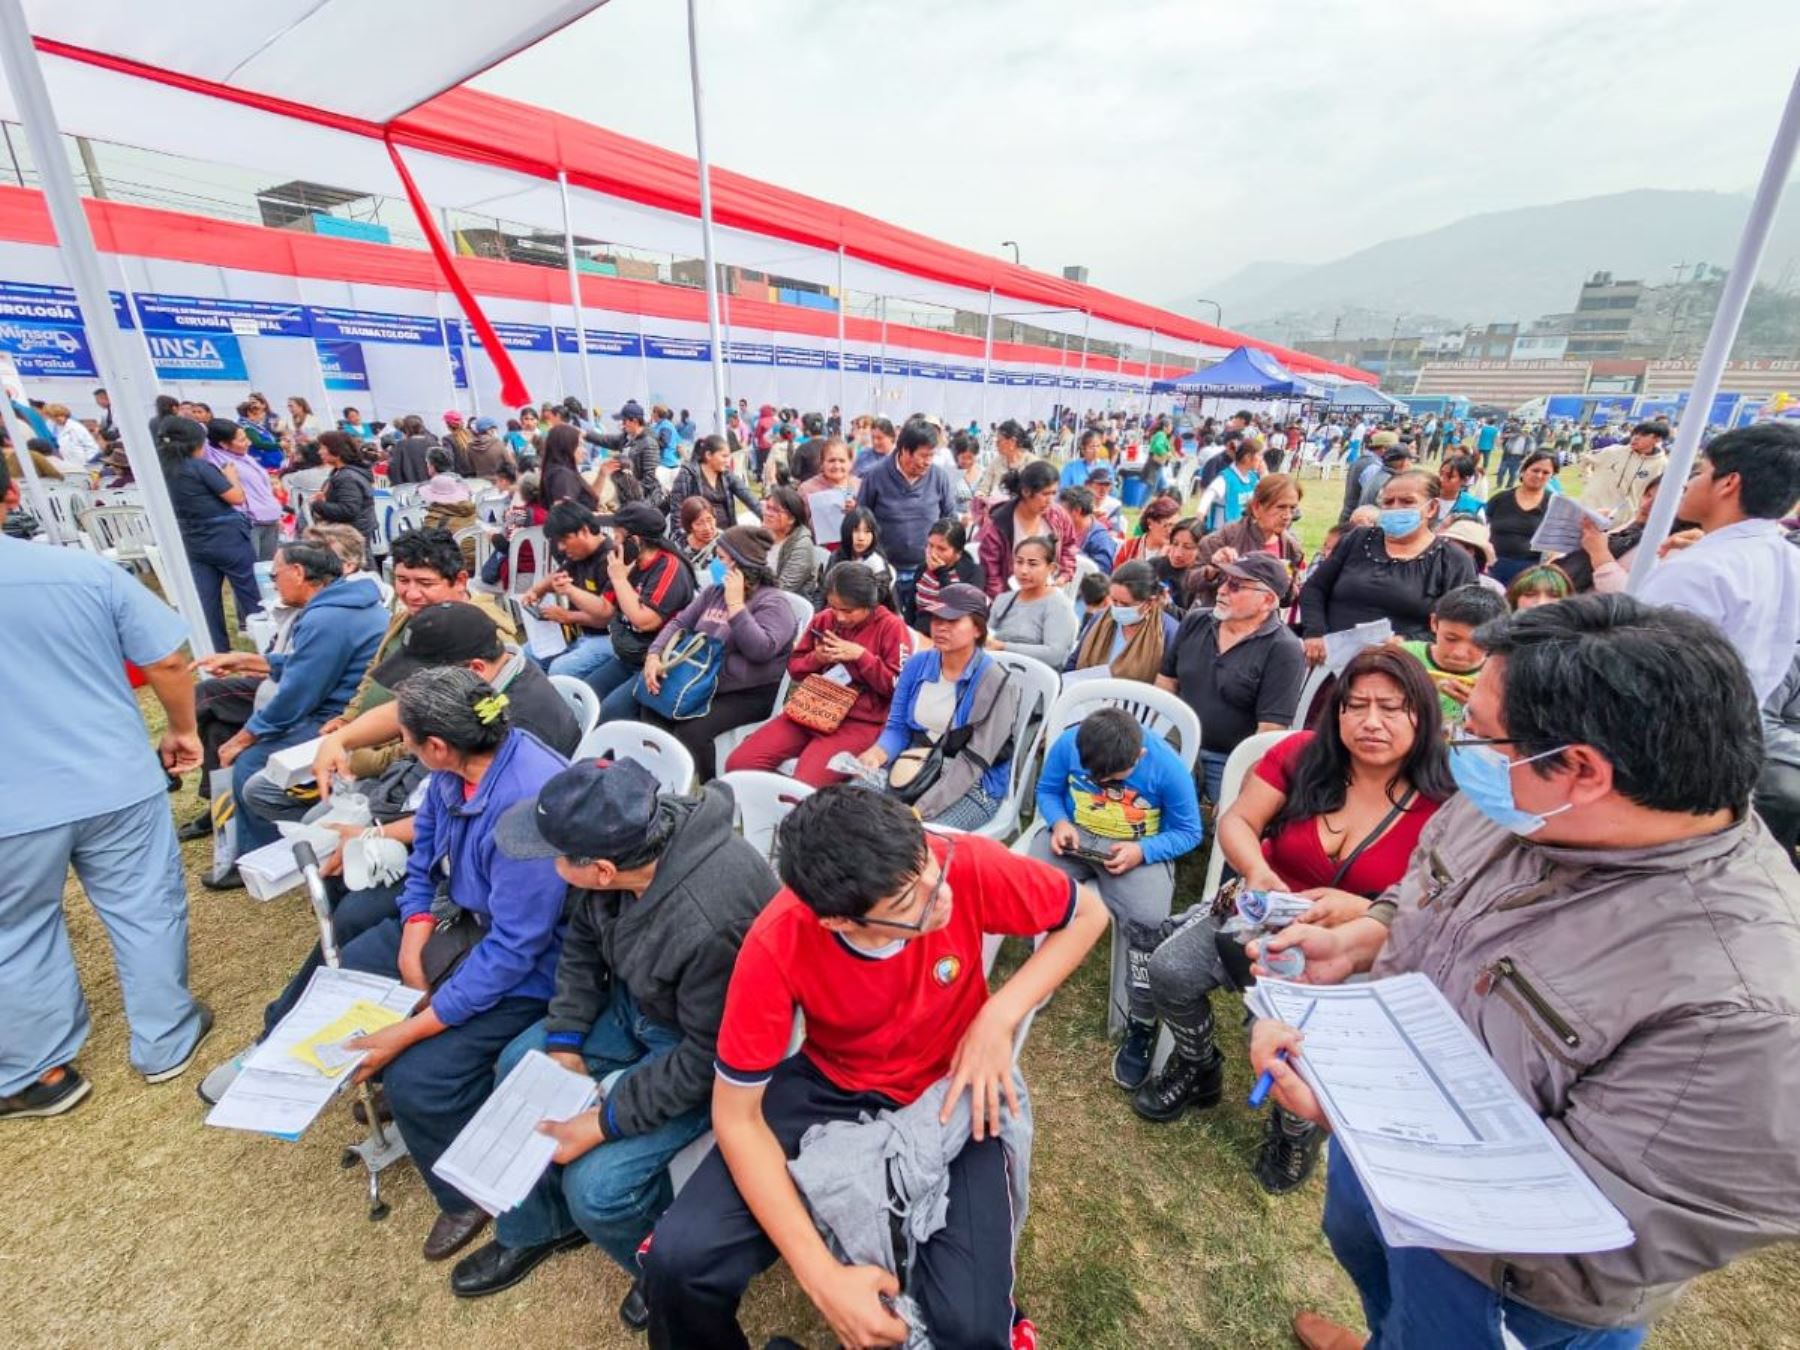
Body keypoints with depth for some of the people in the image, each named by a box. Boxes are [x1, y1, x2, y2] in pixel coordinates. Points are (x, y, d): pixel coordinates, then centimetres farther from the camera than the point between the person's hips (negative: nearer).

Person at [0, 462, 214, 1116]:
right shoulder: (87, 569, -9)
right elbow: (167, 662, -6)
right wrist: (182, 730, 10)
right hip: (117, 784, 1)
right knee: (145, 913, 15)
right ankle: (165, 1044, 30)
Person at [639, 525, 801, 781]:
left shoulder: (772, 601, -9)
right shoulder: (713, 591, 14)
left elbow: (760, 650, -24)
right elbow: (679, 623, 14)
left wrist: (735, 603, -21)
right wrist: (654, 655, -5)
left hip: (749, 694, -7)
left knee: (691, 730, -26)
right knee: (651, 708, -10)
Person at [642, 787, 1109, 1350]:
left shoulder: (969, 866, -30)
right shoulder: (778, 946, -30)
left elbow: (1088, 913, -11)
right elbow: (736, 1116, -17)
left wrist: (999, 1016, -22)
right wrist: (822, 1277, -23)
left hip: (951, 1087, 0)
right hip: (831, 1086, 0)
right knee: (678, 1260, -16)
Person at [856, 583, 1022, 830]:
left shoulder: (994, 682, -14)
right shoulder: (917, 663, 2)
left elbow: (972, 762, -19)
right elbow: (897, 727, 7)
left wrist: (920, 810, -27)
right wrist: (876, 754, -17)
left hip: (972, 787, -5)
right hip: (913, 772, 5)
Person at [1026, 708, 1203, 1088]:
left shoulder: (1168, 767, -20)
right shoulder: (1067, 744, -14)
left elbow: (1189, 833, -7)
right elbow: (1047, 790, 4)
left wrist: (1142, 851, -24)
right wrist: (1059, 822, -17)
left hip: (1139, 851, -2)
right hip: (1074, 837, 2)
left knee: (1149, 921, -29)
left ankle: (1141, 1025, -4)